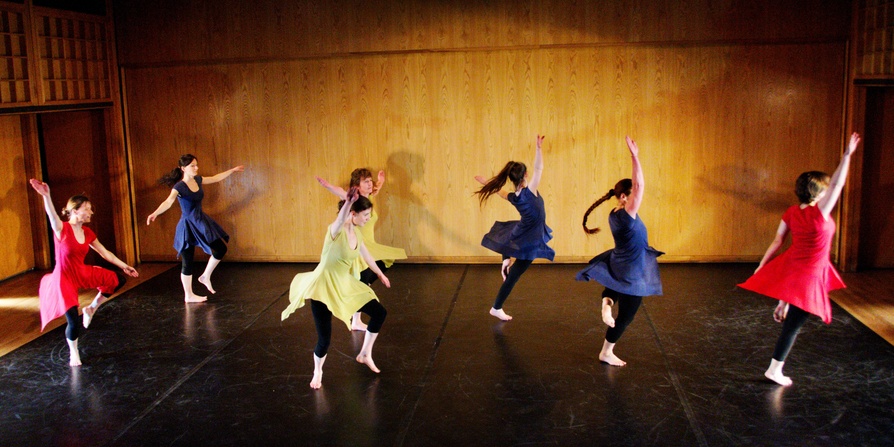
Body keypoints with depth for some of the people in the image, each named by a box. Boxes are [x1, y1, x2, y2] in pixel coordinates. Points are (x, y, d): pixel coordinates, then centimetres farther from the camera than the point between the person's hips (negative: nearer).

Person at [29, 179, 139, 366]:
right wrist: (46, 196, -60)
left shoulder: (87, 232, 1)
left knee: (118, 280, 6)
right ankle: (73, 354, 18)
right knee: (74, 321, -10)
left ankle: (92, 308, 20)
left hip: (83, 273, 7)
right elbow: (52, 216, -41)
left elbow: (105, 253, 11)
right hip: (64, 278, -7)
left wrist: (125, 266, 14)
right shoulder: (62, 229, -19)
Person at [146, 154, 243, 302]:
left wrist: (232, 170, 26)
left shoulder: (197, 180, 1)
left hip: (201, 222, 7)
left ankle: (205, 276, 24)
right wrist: (155, 213, -55)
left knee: (221, 249, 6)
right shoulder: (179, 187, -20)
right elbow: (168, 202, -36)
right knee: (187, 261, 3)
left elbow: (216, 178, 18)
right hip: (188, 226, -7)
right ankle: (189, 296, 16)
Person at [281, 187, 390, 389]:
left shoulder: (357, 234, 1)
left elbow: (366, 255, 20)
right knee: (324, 338, -6)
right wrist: (347, 203, -69)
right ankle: (317, 373, 26)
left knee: (379, 312, 7)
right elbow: (340, 221, -48)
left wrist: (380, 274, 34)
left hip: (345, 285, 8)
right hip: (323, 287, -8)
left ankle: (365, 354, 27)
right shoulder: (336, 231, -22)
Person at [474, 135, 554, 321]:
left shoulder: (513, 197, -4)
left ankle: (506, 261, 34)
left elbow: (499, 191, 16)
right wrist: (539, 147, -27)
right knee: (513, 276, 2)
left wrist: (487, 182, 33)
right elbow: (538, 169, -26)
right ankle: (496, 308, 11)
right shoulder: (530, 192, -23)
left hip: (518, 235, 7)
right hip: (529, 242, -7)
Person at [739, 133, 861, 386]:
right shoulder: (819, 213, -24)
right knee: (794, 323, 2)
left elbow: (777, 241, -1)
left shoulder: (791, 212, -6)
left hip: (790, 265, 7)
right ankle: (775, 370, 7)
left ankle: (781, 307, 61)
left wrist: (761, 265, 7)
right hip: (808, 274, -7)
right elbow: (838, 185, -21)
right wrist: (847, 155, -16)